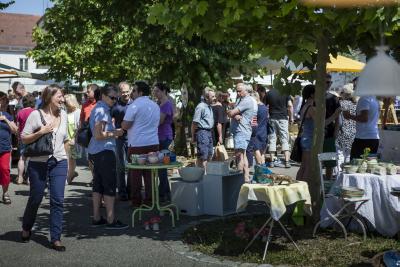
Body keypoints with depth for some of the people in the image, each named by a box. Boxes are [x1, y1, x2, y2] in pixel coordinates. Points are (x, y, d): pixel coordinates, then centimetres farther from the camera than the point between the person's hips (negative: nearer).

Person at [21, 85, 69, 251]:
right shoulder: (36, 115, -8)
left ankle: (56, 238, 3)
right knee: (35, 199, 9)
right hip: (38, 163, -3)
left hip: (59, 163, 3)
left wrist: (65, 158, 16)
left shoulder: (63, 115, 7)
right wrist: (41, 132, -20)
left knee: (58, 200, -3)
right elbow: (23, 138, -7)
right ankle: (26, 229, 36)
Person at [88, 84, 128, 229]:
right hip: (104, 152, -10)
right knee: (110, 186, -5)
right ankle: (111, 220, -2)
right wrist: (115, 133, -11)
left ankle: (96, 218, 17)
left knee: (98, 185, 13)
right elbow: (98, 135, -21)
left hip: (95, 152, 10)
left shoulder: (98, 108, 16)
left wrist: (113, 131, 15)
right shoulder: (102, 110, -15)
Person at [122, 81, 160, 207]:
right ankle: (150, 199, 14)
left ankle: (136, 201, 8)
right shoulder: (155, 106, 12)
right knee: (150, 172, 11)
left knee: (135, 173, 3)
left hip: (137, 144, -6)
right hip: (153, 143, 6)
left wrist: (122, 124, 9)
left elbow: (125, 125, -12)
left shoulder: (134, 105, -11)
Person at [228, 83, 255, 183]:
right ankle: (246, 177, 17)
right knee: (243, 155, 12)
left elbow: (231, 113, -17)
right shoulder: (239, 100, 19)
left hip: (242, 131, -10)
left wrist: (231, 112, 4)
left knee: (239, 154, -12)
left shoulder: (247, 100, -12)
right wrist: (235, 115, -13)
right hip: (238, 131, 10)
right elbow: (231, 113, 7)